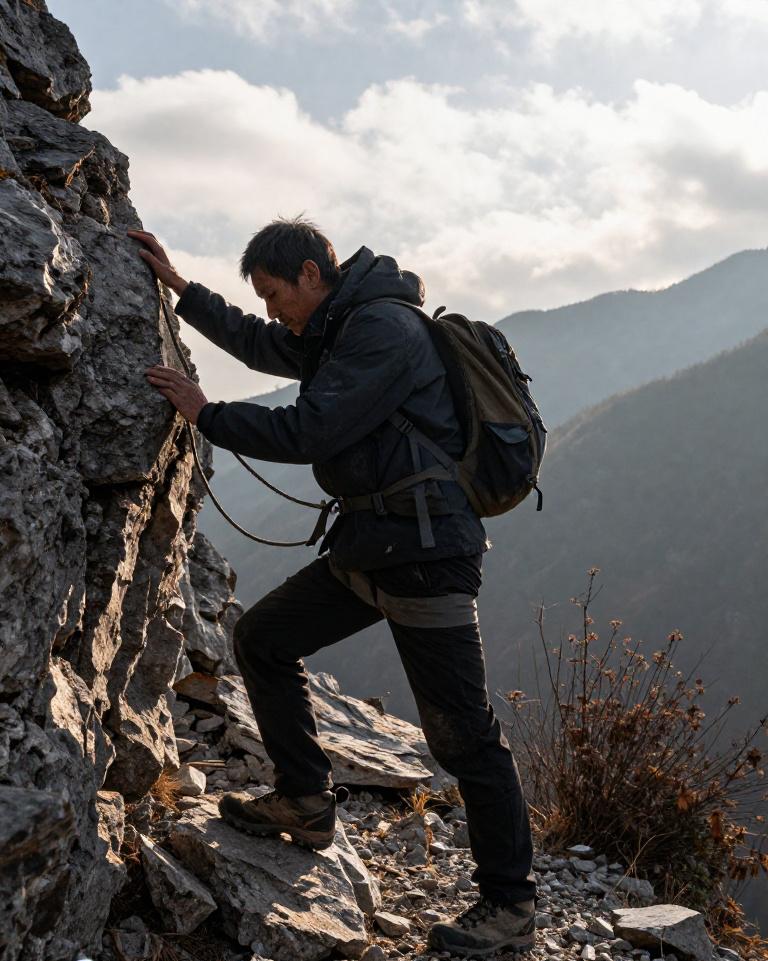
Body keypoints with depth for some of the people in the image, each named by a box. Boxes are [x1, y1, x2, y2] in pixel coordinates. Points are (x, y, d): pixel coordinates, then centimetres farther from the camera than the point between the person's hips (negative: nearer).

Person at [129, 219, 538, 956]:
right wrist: (178, 287, 28)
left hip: (424, 553, -10)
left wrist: (205, 413, -9)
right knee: (262, 638, 14)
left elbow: (308, 432, -21)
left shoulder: (383, 330, -17)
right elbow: (256, 344, 31)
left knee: (462, 735, -4)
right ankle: (305, 802, 24)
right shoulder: (336, 331, 15)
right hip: (367, 544, 10)